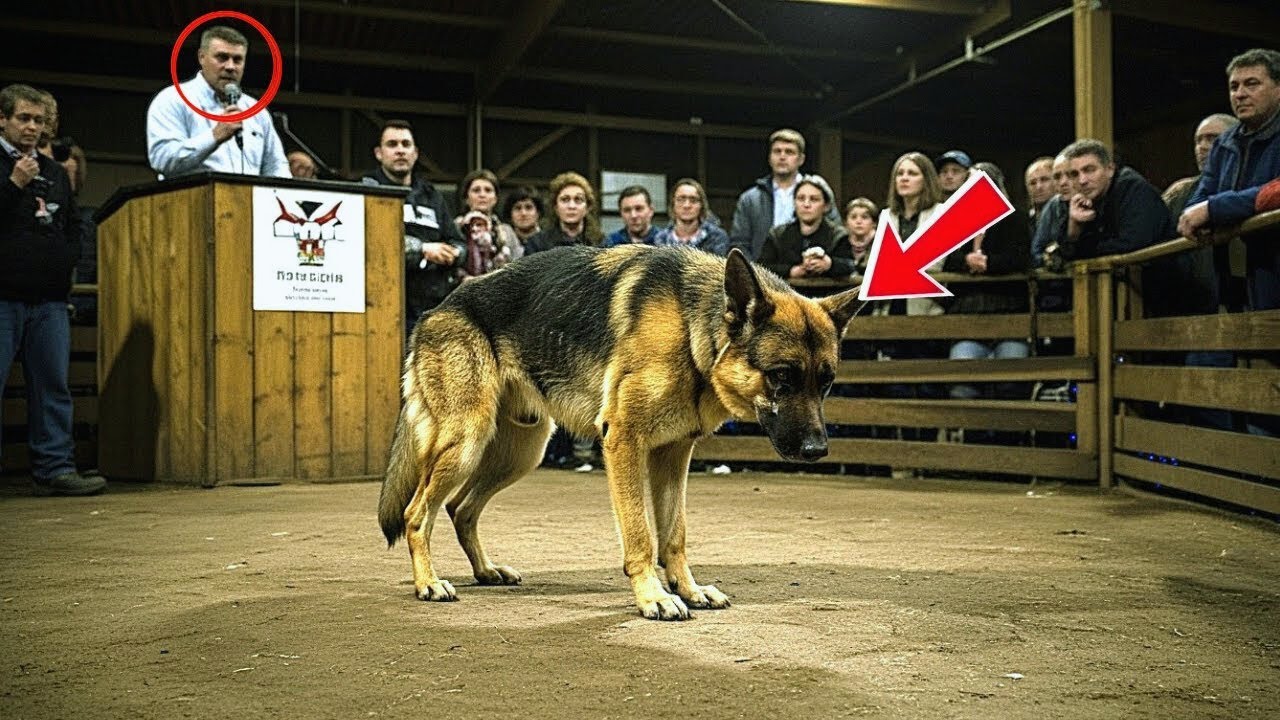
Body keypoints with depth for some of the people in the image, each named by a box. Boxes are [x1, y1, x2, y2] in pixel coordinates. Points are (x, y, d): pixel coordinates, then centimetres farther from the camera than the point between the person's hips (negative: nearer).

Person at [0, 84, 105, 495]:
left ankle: (55, 468, 8)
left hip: (49, 299, 5)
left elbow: (74, 226, 26)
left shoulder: (55, 173, 20)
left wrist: (66, 260, 10)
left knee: (52, 385, 5)